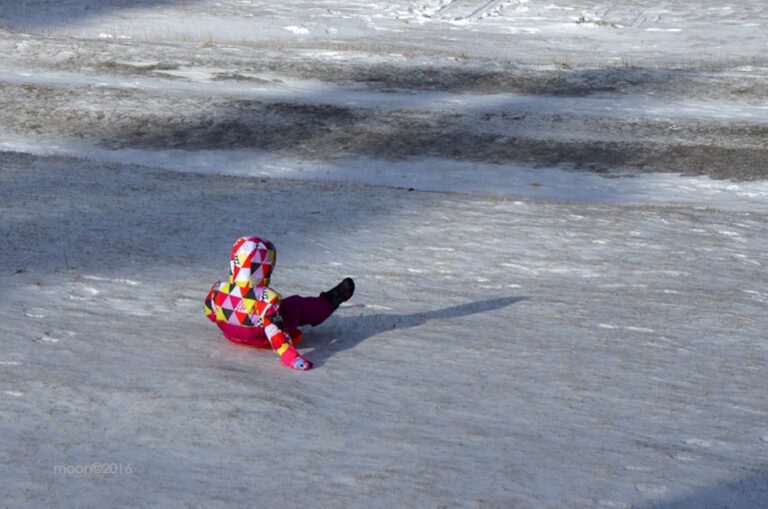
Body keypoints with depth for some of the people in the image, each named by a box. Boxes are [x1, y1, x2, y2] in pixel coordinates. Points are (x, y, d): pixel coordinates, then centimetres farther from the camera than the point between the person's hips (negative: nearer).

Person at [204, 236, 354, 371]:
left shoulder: (217, 290, -22)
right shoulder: (267, 299, -38)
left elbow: (211, 314, -4)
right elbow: (274, 329, -42)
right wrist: (289, 355, -40)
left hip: (232, 336, 5)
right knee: (298, 304, 16)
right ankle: (330, 301, 43)